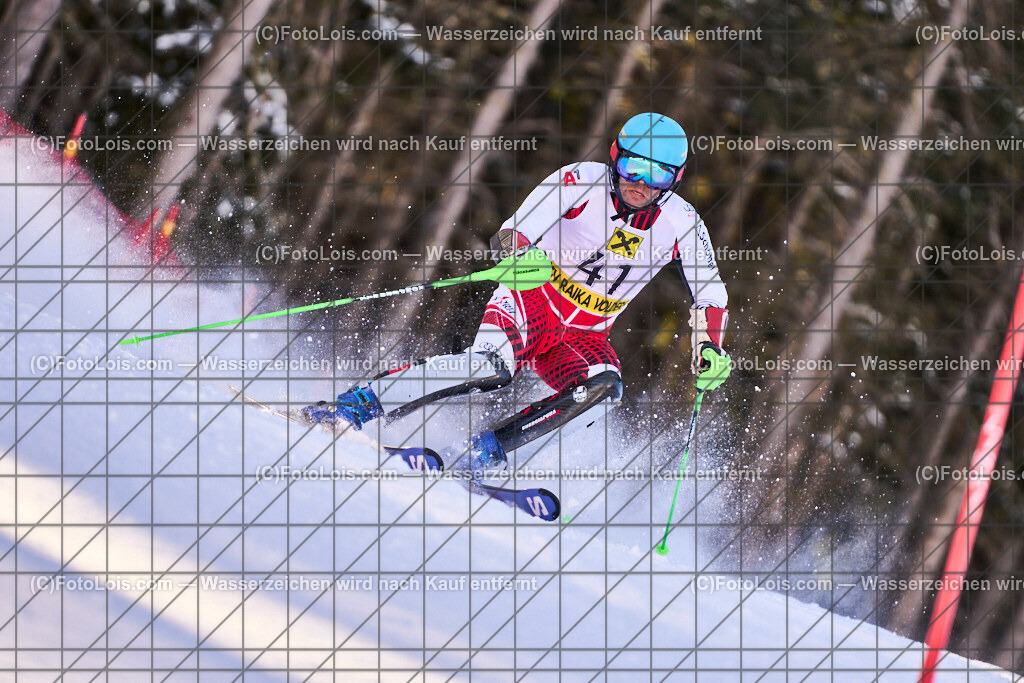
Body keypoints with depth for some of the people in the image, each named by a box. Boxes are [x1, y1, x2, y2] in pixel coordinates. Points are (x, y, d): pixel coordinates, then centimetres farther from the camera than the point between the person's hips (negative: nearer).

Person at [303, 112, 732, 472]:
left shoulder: (681, 225, -5)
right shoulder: (580, 182, -14)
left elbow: (710, 295, 7)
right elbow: (509, 237, -20)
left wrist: (709, 350, -11)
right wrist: (518, 257, -45)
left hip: (582, 337, 4)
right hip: (532, 300, -4)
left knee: (605, 387, -30)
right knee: (493, 365, -35)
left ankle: (489, 450, -28)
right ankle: (359, 406, -32)